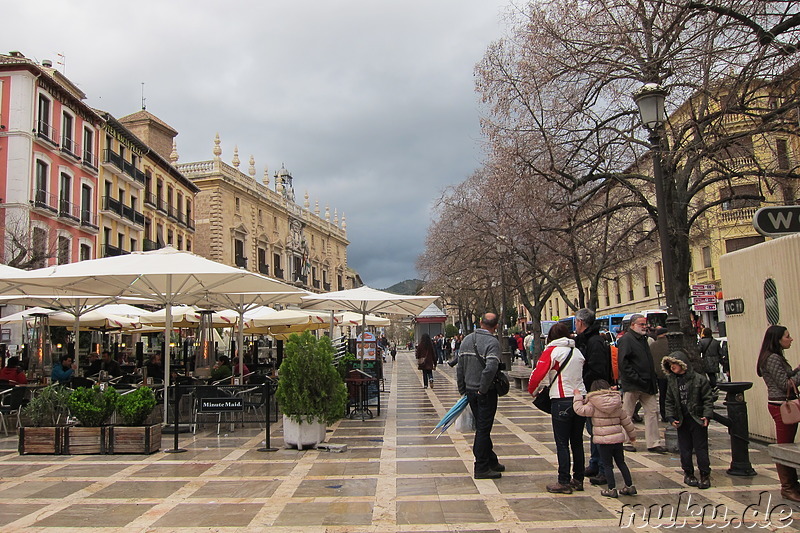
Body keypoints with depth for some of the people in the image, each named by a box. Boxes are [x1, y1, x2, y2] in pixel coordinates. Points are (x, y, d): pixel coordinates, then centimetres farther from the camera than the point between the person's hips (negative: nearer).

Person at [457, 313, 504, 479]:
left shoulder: (467, 339, 5)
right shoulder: (492, 342, -16)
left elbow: (460, 367, 9)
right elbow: (491, 368, -30)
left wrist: (462, 389, 16)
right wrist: (483, 389, -17)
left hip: (470, 390, 7)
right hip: (486, 393, -7)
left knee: (481, 427, 17)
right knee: (483, 429, 1)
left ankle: (492, 461, 29)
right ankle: (481, 468, 7)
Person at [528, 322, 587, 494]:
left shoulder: (552, 351, -7)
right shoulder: (577, 352, 9)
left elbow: (538, 373, -12)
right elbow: (583, 374, 14)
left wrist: (533, 391, 4)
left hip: (562, 402, -6)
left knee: (562, 443, 0)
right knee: (577, 441, 14)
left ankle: (564, 482, 2)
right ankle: (578, 480, 21)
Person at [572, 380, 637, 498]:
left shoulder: (593, 405, -9)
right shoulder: (617, 404, 8)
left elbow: (580, 410, -15)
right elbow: (626, 421, 15)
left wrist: (577, 396, -2)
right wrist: (632, 434, 29)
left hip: (603, 440, -5)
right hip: (618, 438, 5)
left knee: (607, 465, 4)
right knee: (621, 463, 17)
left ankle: (612, 489, 5)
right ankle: (630, 486, 22)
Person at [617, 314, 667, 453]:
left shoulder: (643, 339, 18)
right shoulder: (626, 340, -10)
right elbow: (623, 363, -17)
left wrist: (654, 378, 13)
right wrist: (636, 379, -21)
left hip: (647, 384, 8)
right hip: (631, 385, -8)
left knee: (652, 411, 5)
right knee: (627, 415, 2)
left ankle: (653, 443, 9)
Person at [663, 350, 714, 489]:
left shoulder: (699, 379, -7)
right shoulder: (672, 381, 5)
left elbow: (708, 398, -5)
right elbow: (669, 401, 10)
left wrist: (707, 415, -14)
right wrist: (671, 417, 0)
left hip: (697, 420, -4)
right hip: (681, 421, 4)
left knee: (701, 448, 1)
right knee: (685, 449, 9)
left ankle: (705, 475, 12)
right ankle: (688, 474, 21)